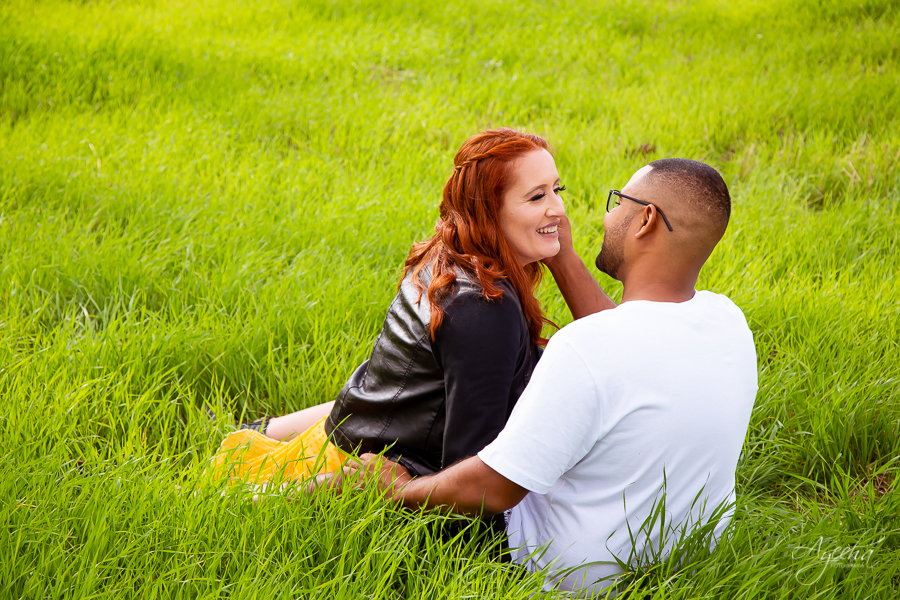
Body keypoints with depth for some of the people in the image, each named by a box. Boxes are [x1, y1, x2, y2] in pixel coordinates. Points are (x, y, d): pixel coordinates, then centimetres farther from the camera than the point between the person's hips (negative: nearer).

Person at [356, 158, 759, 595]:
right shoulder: (728, 320, -11)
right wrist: (562, 256, 13)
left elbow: (492, 490, -26)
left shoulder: (584, 347, -33)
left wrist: (400, 489, -8)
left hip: (579, 579, -7)